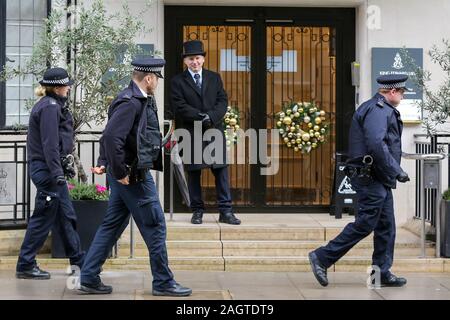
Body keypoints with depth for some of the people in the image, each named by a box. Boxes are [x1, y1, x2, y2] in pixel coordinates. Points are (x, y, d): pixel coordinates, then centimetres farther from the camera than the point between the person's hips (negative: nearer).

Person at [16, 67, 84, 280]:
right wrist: (57, 172, -24)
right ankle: (25, 266, 4)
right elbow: (50, 144, -22)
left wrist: (65, 165, 26)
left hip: (51, 170, 11)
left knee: (66, 216, 16)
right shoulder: (49, 107, -16)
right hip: (47, 170, -11)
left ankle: (78, 261, 25)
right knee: (43, 218, -4)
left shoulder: (52, 105, 15)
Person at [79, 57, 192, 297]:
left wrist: (106, 163, 14)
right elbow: (111, 137, -28)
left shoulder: (139, 101, 13)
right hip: (133, 176, -10)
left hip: (129, 174, 10)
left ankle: (89, 278, 16)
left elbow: (111, 136, 20)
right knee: (154, 226, 0)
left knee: (112, 225, 12)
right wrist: (120, 173, -22)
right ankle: (163, 282, 10)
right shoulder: (130, 103, -19)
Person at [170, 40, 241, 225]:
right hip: (191, 133, -2)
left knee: (221, 171, -2)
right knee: (194, 173, 3)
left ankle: (225, 211, -1)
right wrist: (201, 117, -16)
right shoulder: (178, 81, 3)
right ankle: (197, 211, 10)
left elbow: (222, 101, 4)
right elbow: (180, 107, -8)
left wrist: (211, 117, -13)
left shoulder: (214, 78, 13)